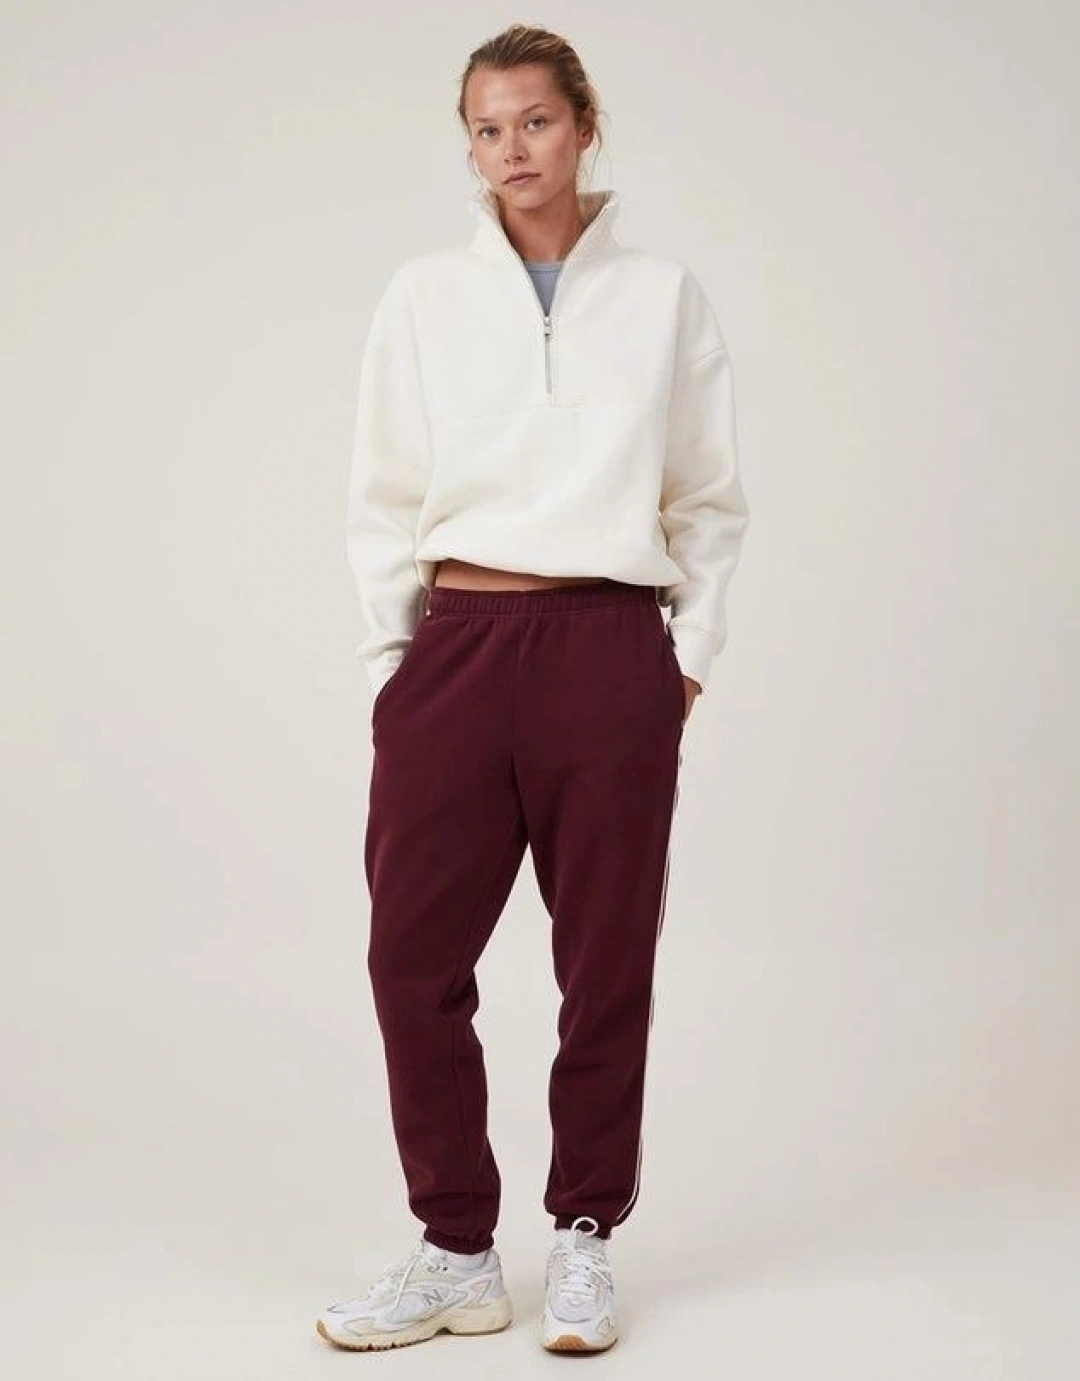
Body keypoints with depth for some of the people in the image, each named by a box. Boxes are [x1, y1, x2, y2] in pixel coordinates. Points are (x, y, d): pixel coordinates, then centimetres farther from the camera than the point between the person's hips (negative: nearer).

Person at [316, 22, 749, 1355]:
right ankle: (457, 1252, 13)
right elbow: (384, 499, 9)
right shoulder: (423, 297, 7)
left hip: (612, 649, -1)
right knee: (414, 954, 0)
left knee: (607, 959, 4)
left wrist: (691, 654, 5)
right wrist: (388, 665, 4)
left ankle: (584, 1242, 20)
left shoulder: (664, 295, 6)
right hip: (455, 644, 1)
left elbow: (709, 496, 11)